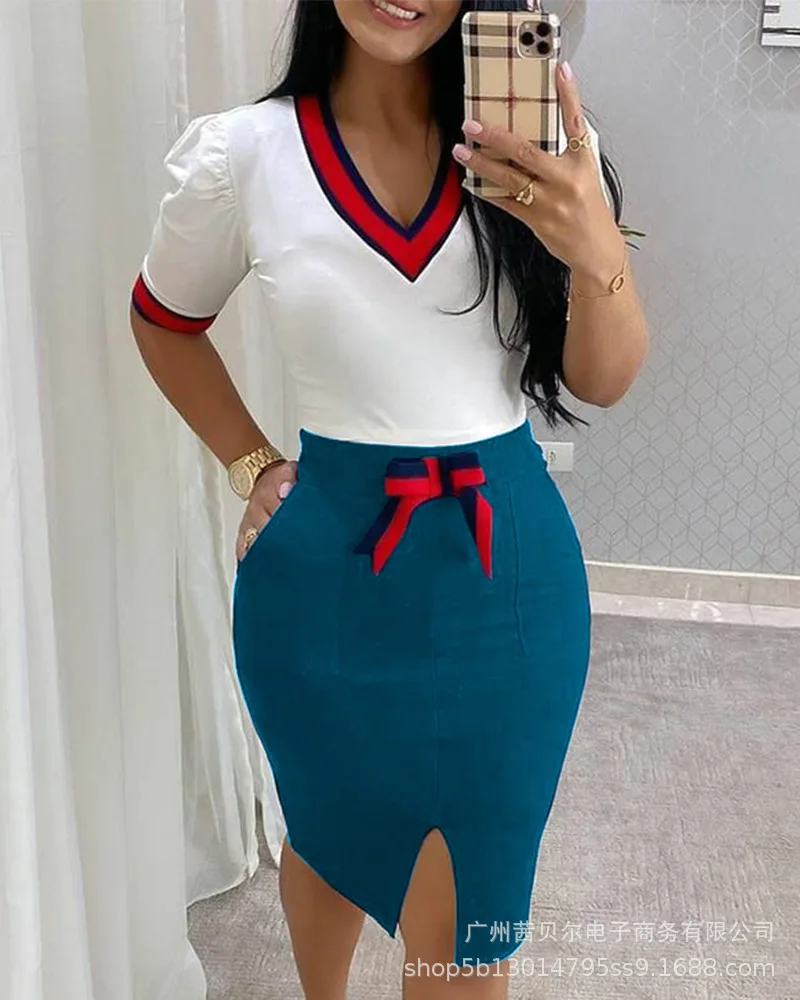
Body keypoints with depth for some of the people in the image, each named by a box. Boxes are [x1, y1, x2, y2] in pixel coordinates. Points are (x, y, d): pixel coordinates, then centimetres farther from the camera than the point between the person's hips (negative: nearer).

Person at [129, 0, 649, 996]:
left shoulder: (522, 146, -4)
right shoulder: (242, 155, -8)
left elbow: (603, 382, -3)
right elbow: (164, 323, 11)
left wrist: (599, 251, -21)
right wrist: (252, 465, 3)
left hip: (511, 571, 1)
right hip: (329, 574, 0)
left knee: (476, 908, 14)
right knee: (335, 837, 25)